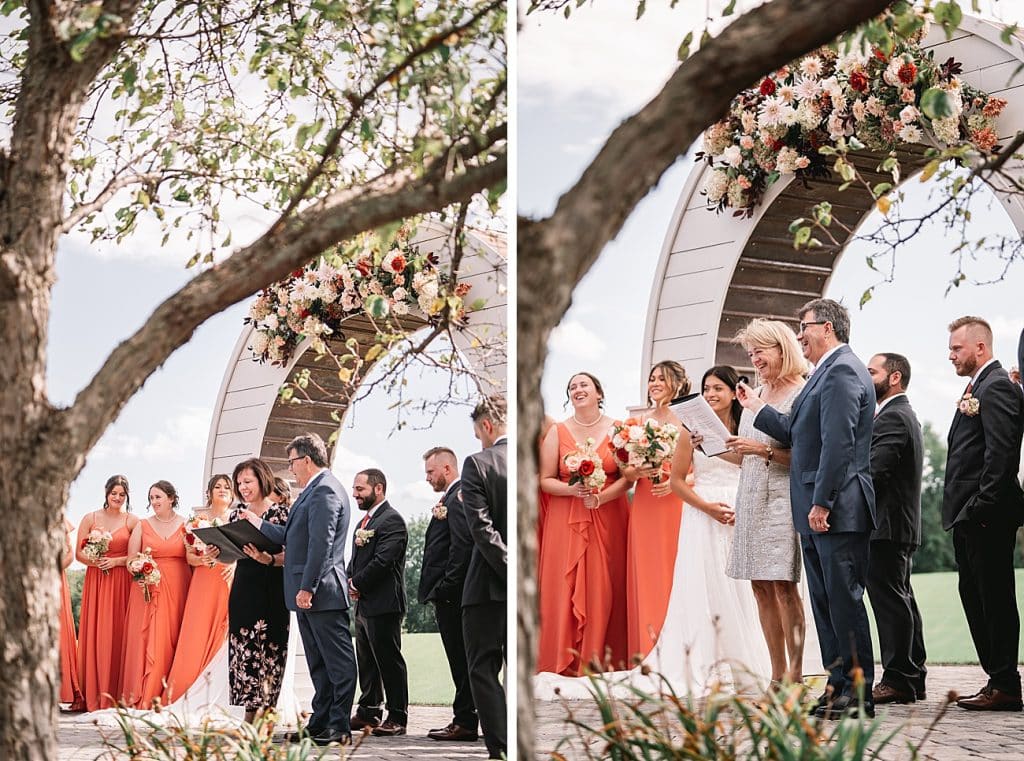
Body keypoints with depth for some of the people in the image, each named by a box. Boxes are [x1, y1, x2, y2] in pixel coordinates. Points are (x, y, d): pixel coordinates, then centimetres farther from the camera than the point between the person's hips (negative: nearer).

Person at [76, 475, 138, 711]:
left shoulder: (132, 521, 4)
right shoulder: (90, 519, 9)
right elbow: (78, 553, 6)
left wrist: (117, 561, -13)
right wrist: (93, 561, -12)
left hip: (122, 583, -1)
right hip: (96, 582, 1)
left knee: (117, 635, -4)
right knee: (94, 634, -2)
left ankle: (115, 696, 1)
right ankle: (94, 697, 2)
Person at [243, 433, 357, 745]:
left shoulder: (325, 490, -15)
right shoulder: (315, 490, 18)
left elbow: (321, 543, -22)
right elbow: (292, 537, 22)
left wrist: (307, 588, -23)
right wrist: (257, 523, 29)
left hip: (321, 592, -11)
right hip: (308, 593, 11)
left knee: (337, 661, -5)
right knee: (319, 664, 13)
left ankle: (339, 726, -4)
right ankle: (321, 723, 18)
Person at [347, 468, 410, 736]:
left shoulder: (391, 521, -12)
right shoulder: (365, 521, 20)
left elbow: (383, 561, -20)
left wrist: (357, 584, -12)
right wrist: (350, 582, 3)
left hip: (383, 605, -10)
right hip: (364, 604, 10)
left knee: (389, 661, -6)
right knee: (366, 662, 15)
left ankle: (397, 717, -2)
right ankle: (368, 712, 23)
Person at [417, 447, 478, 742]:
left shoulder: (457, 498, -12)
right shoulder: (454, 497, 19)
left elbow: (462, 548, -21)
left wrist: (446, 587, -20)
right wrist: (437, 590, 15)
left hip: (452, 594, -10)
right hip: (449, 595, 10)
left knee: (461, 660, -6)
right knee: (461, 661, 11)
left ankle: (464, 722, -3)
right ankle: (464, 720, 15)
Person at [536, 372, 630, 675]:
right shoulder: (557, 432, 5)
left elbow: (628, 476, -1)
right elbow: (545, 480, 2)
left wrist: (601, 497, -16)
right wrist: (573, 489, -16)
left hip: (608, 518, 0)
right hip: (566, 521, 0)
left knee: (605, 587, -4)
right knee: (565, 587, -4)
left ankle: (602, 657, 4)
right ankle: (566, 660, 2)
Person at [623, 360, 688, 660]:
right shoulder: (640, 421, 13)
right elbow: (625, 471, 12)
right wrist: (639, 471, -8)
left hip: (677, 507, -3)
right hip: (645, 509, 3)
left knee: (673, 575, -4)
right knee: (646, 574, 1)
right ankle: (647, 653, 5)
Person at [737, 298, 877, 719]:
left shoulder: (842, 371, -13)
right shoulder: (831, 370, 20)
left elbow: (838, 441, -21)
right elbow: (800, 434, 22)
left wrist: (821, 502, -22)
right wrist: (758, 408, 27)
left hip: (837, 510, -11)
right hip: (817, 512, 11)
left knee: (844, 601, -6)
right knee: (825, 602, 12)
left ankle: (858, 692, -2)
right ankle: (839, 685, 16)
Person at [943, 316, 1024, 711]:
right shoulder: (977, 388, 20)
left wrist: (982, 507, -21)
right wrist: (961, 511, 15)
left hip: (987, 518, -11)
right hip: (969, 518, 11)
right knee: (975, 598, 13)